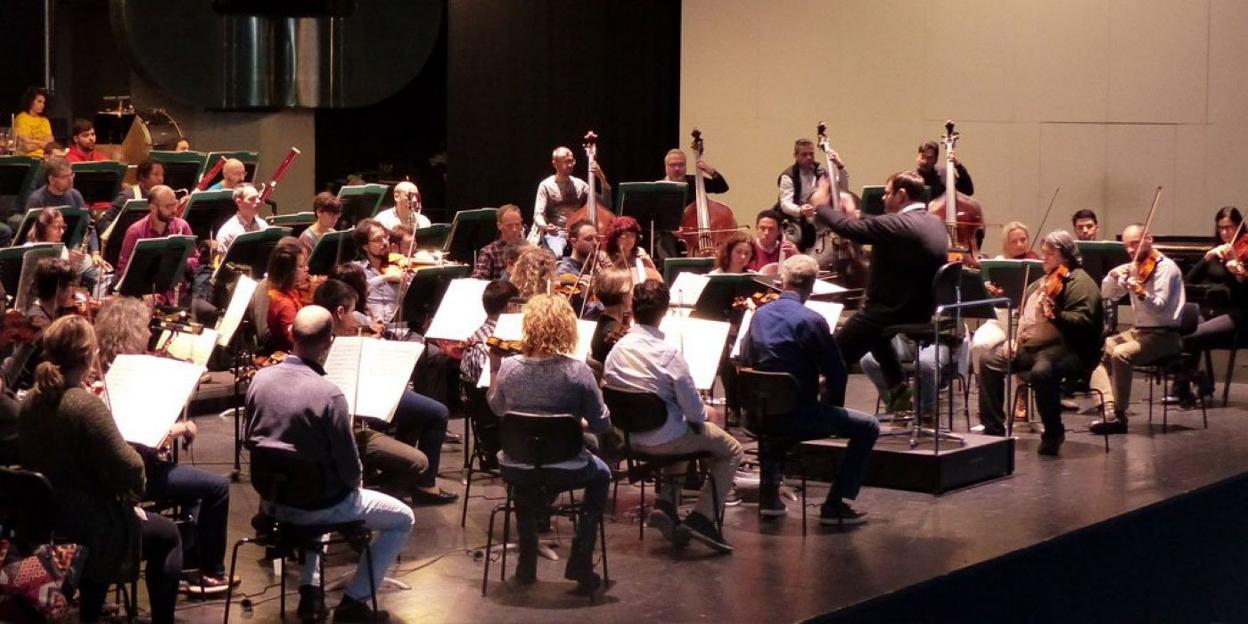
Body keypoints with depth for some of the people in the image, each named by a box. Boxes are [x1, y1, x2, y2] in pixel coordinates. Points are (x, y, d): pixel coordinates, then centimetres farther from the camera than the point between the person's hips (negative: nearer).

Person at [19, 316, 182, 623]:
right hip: (86, 527, -8)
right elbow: (129, 470, -26)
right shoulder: (86, 405, -26)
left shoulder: (31, 401, -2)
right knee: (167, 534, 15)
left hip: (41, 522, 8)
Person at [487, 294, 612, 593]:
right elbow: (601, 425, -11)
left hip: (517, 470, 2)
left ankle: (527, 563, 38)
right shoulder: (578, 372, -18)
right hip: (565, 471, -2)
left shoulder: (509, 368, -11)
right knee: (600, 474, 32)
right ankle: (581, 565, 24)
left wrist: (493, 366, 14)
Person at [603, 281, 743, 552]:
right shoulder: (668, 354, -25)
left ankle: (666, 504, 21)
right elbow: (694, 411, -21)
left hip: (632, 437, 6)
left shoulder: (616, 350, -9)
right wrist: (707, 413, 4)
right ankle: (702, 518, 4)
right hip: (665, 438, -6)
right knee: (732, 450, 14)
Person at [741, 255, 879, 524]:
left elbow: (745, 360, 13)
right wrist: (829, 397, 10)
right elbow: (837, 374, -11)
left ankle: (769, 494, 33)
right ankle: (835, 505, 4)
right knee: (868, 427, 8)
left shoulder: (760, 315, 1)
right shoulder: (811, 321, -16)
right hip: (799, 415, -6)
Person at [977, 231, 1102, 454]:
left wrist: (1054, 314, -37)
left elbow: (1082, 321, -22)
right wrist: (1014, 338, 14)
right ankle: (993, 429, -1)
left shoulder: (1080, 282, -8)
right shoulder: (1039, 284, 20)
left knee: (1041, 372, -37)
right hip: (1028, 345, 9)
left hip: (1065, 349, -9)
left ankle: (1053, 433, -15)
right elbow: (1023, 315, 31)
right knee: (990, 361, -7)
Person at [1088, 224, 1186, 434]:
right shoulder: (1133, 269, 11)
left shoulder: (1166, 267, -12)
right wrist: (1113, 275, -9)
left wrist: (1142, 294, -44)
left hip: (1164, 335, -8)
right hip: (1138, 331, 8)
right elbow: (1106, 294, 11)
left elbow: (1159, 306, -24)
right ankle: (1109, 411, -19)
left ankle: (1119, 415, -19)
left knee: (1120, 354, -30)